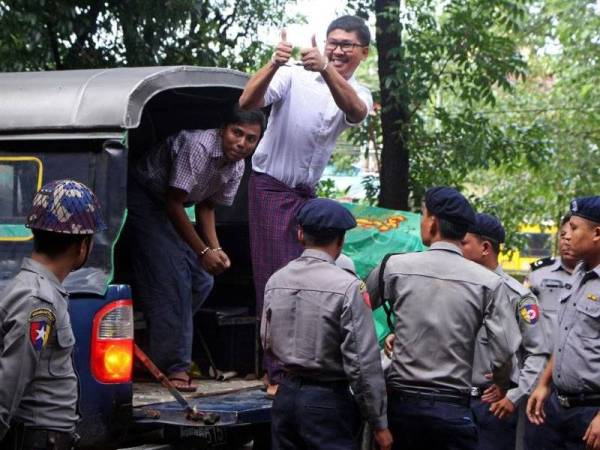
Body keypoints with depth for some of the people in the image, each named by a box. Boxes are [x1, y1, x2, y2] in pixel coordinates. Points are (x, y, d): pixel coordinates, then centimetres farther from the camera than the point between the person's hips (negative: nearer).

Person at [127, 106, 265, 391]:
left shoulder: (236, 168, -4)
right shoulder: (198, 146, -31)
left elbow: (206, 206, 7)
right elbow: (174, 203, -27)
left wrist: (215, 249, -11)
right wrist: (202, 251, -22)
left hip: (170, 209, 9)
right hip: (143, 198, -9)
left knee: (201, 281, 3)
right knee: (170, 277, -19)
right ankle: (173, 367, -16)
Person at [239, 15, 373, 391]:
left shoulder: (359, 95, 4)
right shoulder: (294, 77, -10)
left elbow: (355, 111, -22)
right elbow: (248, 102, -24)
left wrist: (325, 70, -41)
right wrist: (273, 64, -42)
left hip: (308, 193, 5)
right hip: (271, 187, -5)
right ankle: (279, 375, -8)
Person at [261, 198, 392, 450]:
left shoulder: (275, 281, 2)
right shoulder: (347, 287, -15)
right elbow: (363, 363, -15)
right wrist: (379, 424, -8)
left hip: (285, 395, 6)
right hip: (328, 401, -6)